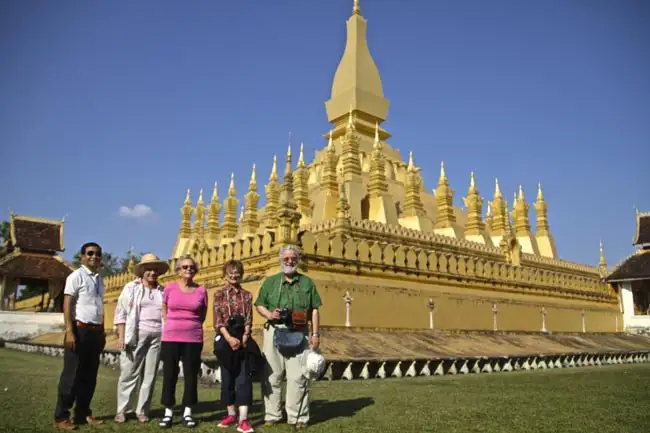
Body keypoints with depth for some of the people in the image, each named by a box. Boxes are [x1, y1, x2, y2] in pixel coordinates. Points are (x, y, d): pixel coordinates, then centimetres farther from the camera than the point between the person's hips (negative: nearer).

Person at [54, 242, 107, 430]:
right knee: (72, 375, 0)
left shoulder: (100, 279, 14)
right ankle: (61, 416, 10)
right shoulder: (76, 276, -6)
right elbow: (67, 304, -11)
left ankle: (83, 413, 22)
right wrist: (69, 332, -19)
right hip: (80, 330, -7)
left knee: (90, 375, 12)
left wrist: (102, 332, 16)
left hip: (95, 331, 7)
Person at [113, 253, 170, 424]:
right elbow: (121, 313, 1)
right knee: (129, 373, 0)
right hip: (136, 335, -2)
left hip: (157, 336, 3)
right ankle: (122, 410, 12)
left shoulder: (162, 291, 11)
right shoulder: (131, 288, 5)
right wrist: (121, 336, -7)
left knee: (150, 375, 5)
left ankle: (142, 410, 15)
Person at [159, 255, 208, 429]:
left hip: (193, 338, 0)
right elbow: (164, 313, 13)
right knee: (169, 375, 4)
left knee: (191, 375, 5)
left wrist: (189, 326, 9)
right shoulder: (169, 288, 1)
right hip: (171, 337, 0)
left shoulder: (201, 290, 1)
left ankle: (187, 413, 15)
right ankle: (168, 412, 16)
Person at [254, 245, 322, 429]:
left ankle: (298, 417, 7)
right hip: (274, 332, 1)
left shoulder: (307, 282, 11)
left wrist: (315, 334, 1)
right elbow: (259, 305, 11)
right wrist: (269, 314, -10)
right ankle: (272, 415, 16)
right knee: (272, 375, 4)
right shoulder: (270, 281, 11)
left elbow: (314, 310, 9)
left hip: (299, 334, 0)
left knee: (298, 376, -1)